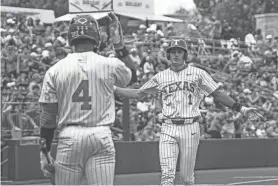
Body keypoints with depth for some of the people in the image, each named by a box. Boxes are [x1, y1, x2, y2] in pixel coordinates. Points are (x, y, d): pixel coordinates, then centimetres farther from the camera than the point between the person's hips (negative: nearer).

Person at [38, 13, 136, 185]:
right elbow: (131, 75, 22)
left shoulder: (55, 70, 0)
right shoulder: (110, 64, -1)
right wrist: (119, 45, 22)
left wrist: (45, 152, 7)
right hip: (101, 136, 0)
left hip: (69, 138, 0)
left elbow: (48, 116, 1)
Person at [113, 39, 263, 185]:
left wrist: (241, 109, -3)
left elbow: (217, 95, 5)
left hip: (190, 129, -1)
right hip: (168, 129, 1)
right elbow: (138, 93, 17)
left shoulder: (197, 73, 6)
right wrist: (113, 89, 9)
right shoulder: (160, 77, 12)